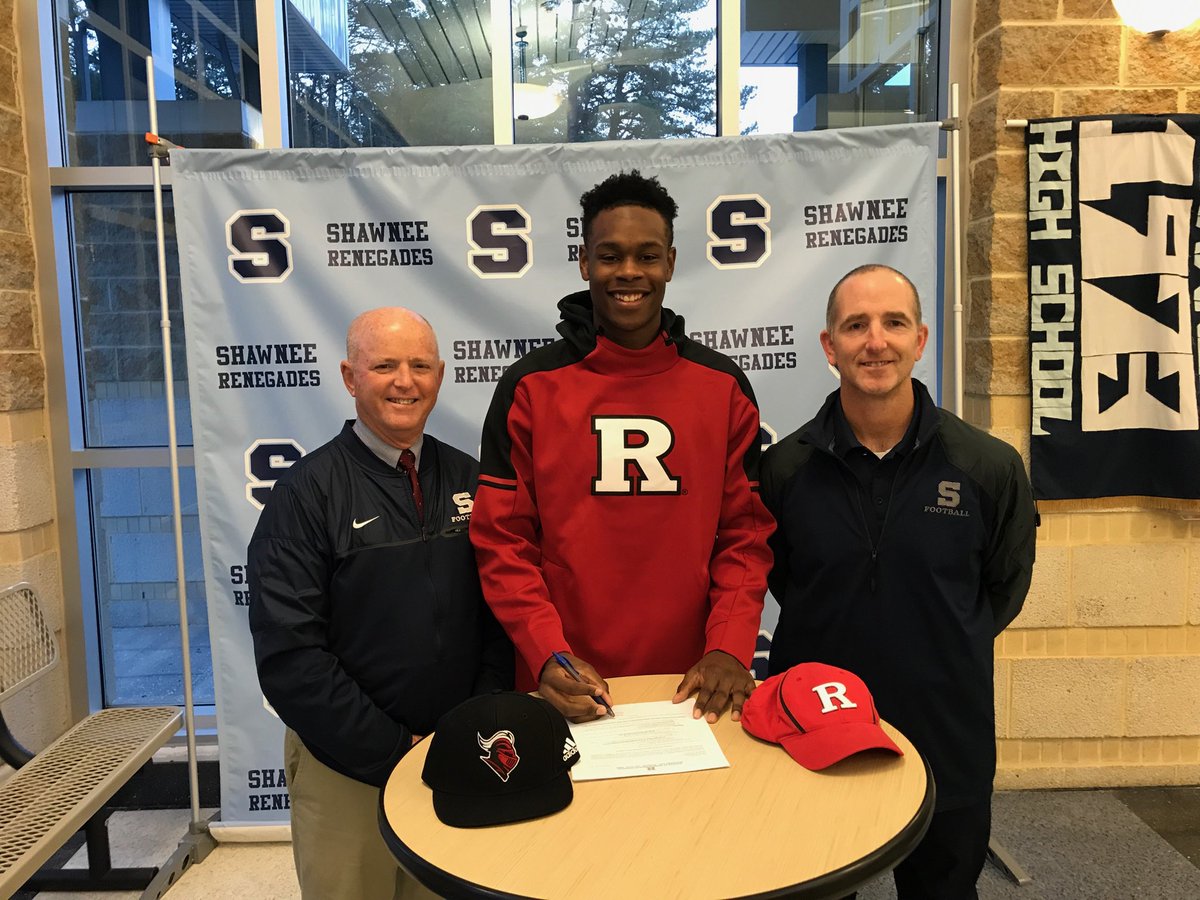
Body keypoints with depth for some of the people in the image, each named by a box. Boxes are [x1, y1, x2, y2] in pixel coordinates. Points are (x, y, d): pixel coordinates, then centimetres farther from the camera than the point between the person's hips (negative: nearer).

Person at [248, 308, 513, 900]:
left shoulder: (467, 480, 2)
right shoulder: (307, 492, -11)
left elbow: (499, 614, 5)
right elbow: (289, 654, -16)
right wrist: (395, 752, -16)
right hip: (347, 771, -3)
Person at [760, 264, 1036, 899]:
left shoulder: (990, 467, -9)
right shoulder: (783, 468, -9)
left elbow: (1005, 588, 7)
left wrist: (946, 655, 4)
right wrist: (835, 644, 2)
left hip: (948, 748, 0)